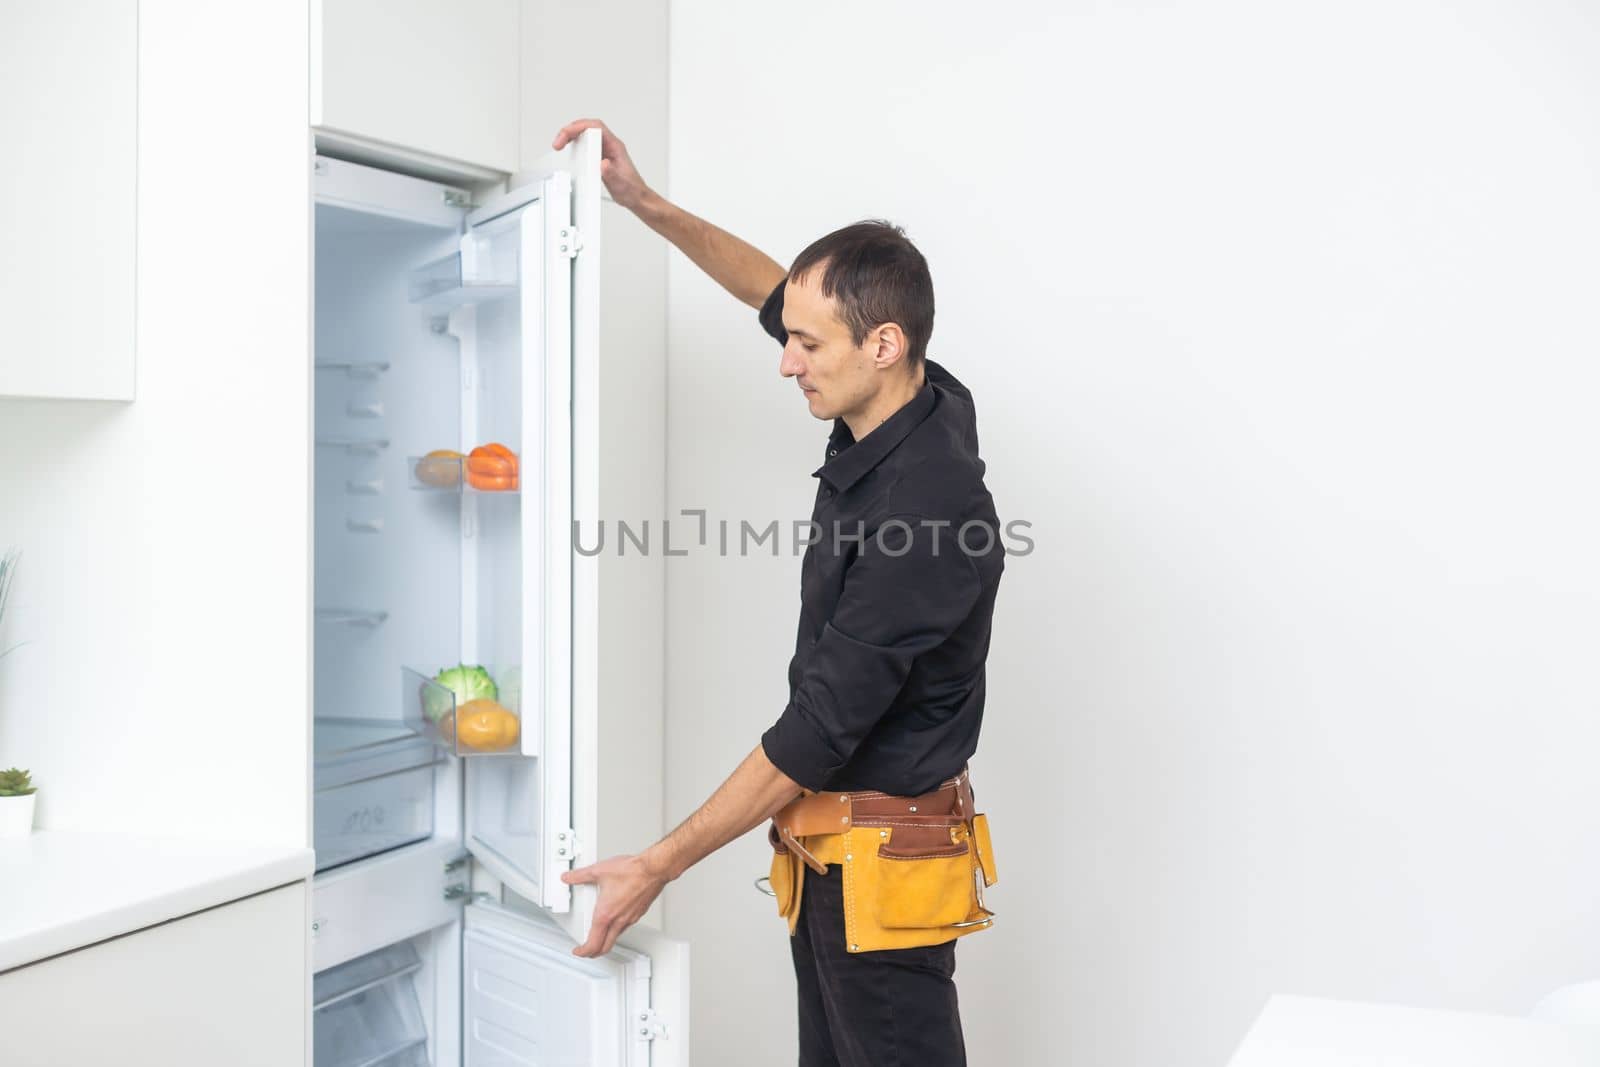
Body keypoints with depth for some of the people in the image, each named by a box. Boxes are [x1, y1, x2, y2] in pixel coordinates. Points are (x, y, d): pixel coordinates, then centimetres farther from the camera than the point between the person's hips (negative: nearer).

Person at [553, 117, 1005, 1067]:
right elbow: (774, 288, 17)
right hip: (830, 850, 9)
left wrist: (658, 868, -18)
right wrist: (647, 204, 9)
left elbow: (818, 731, -24)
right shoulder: (911, 412, -1)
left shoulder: (930, 512, -28)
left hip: (883, 863, -9)